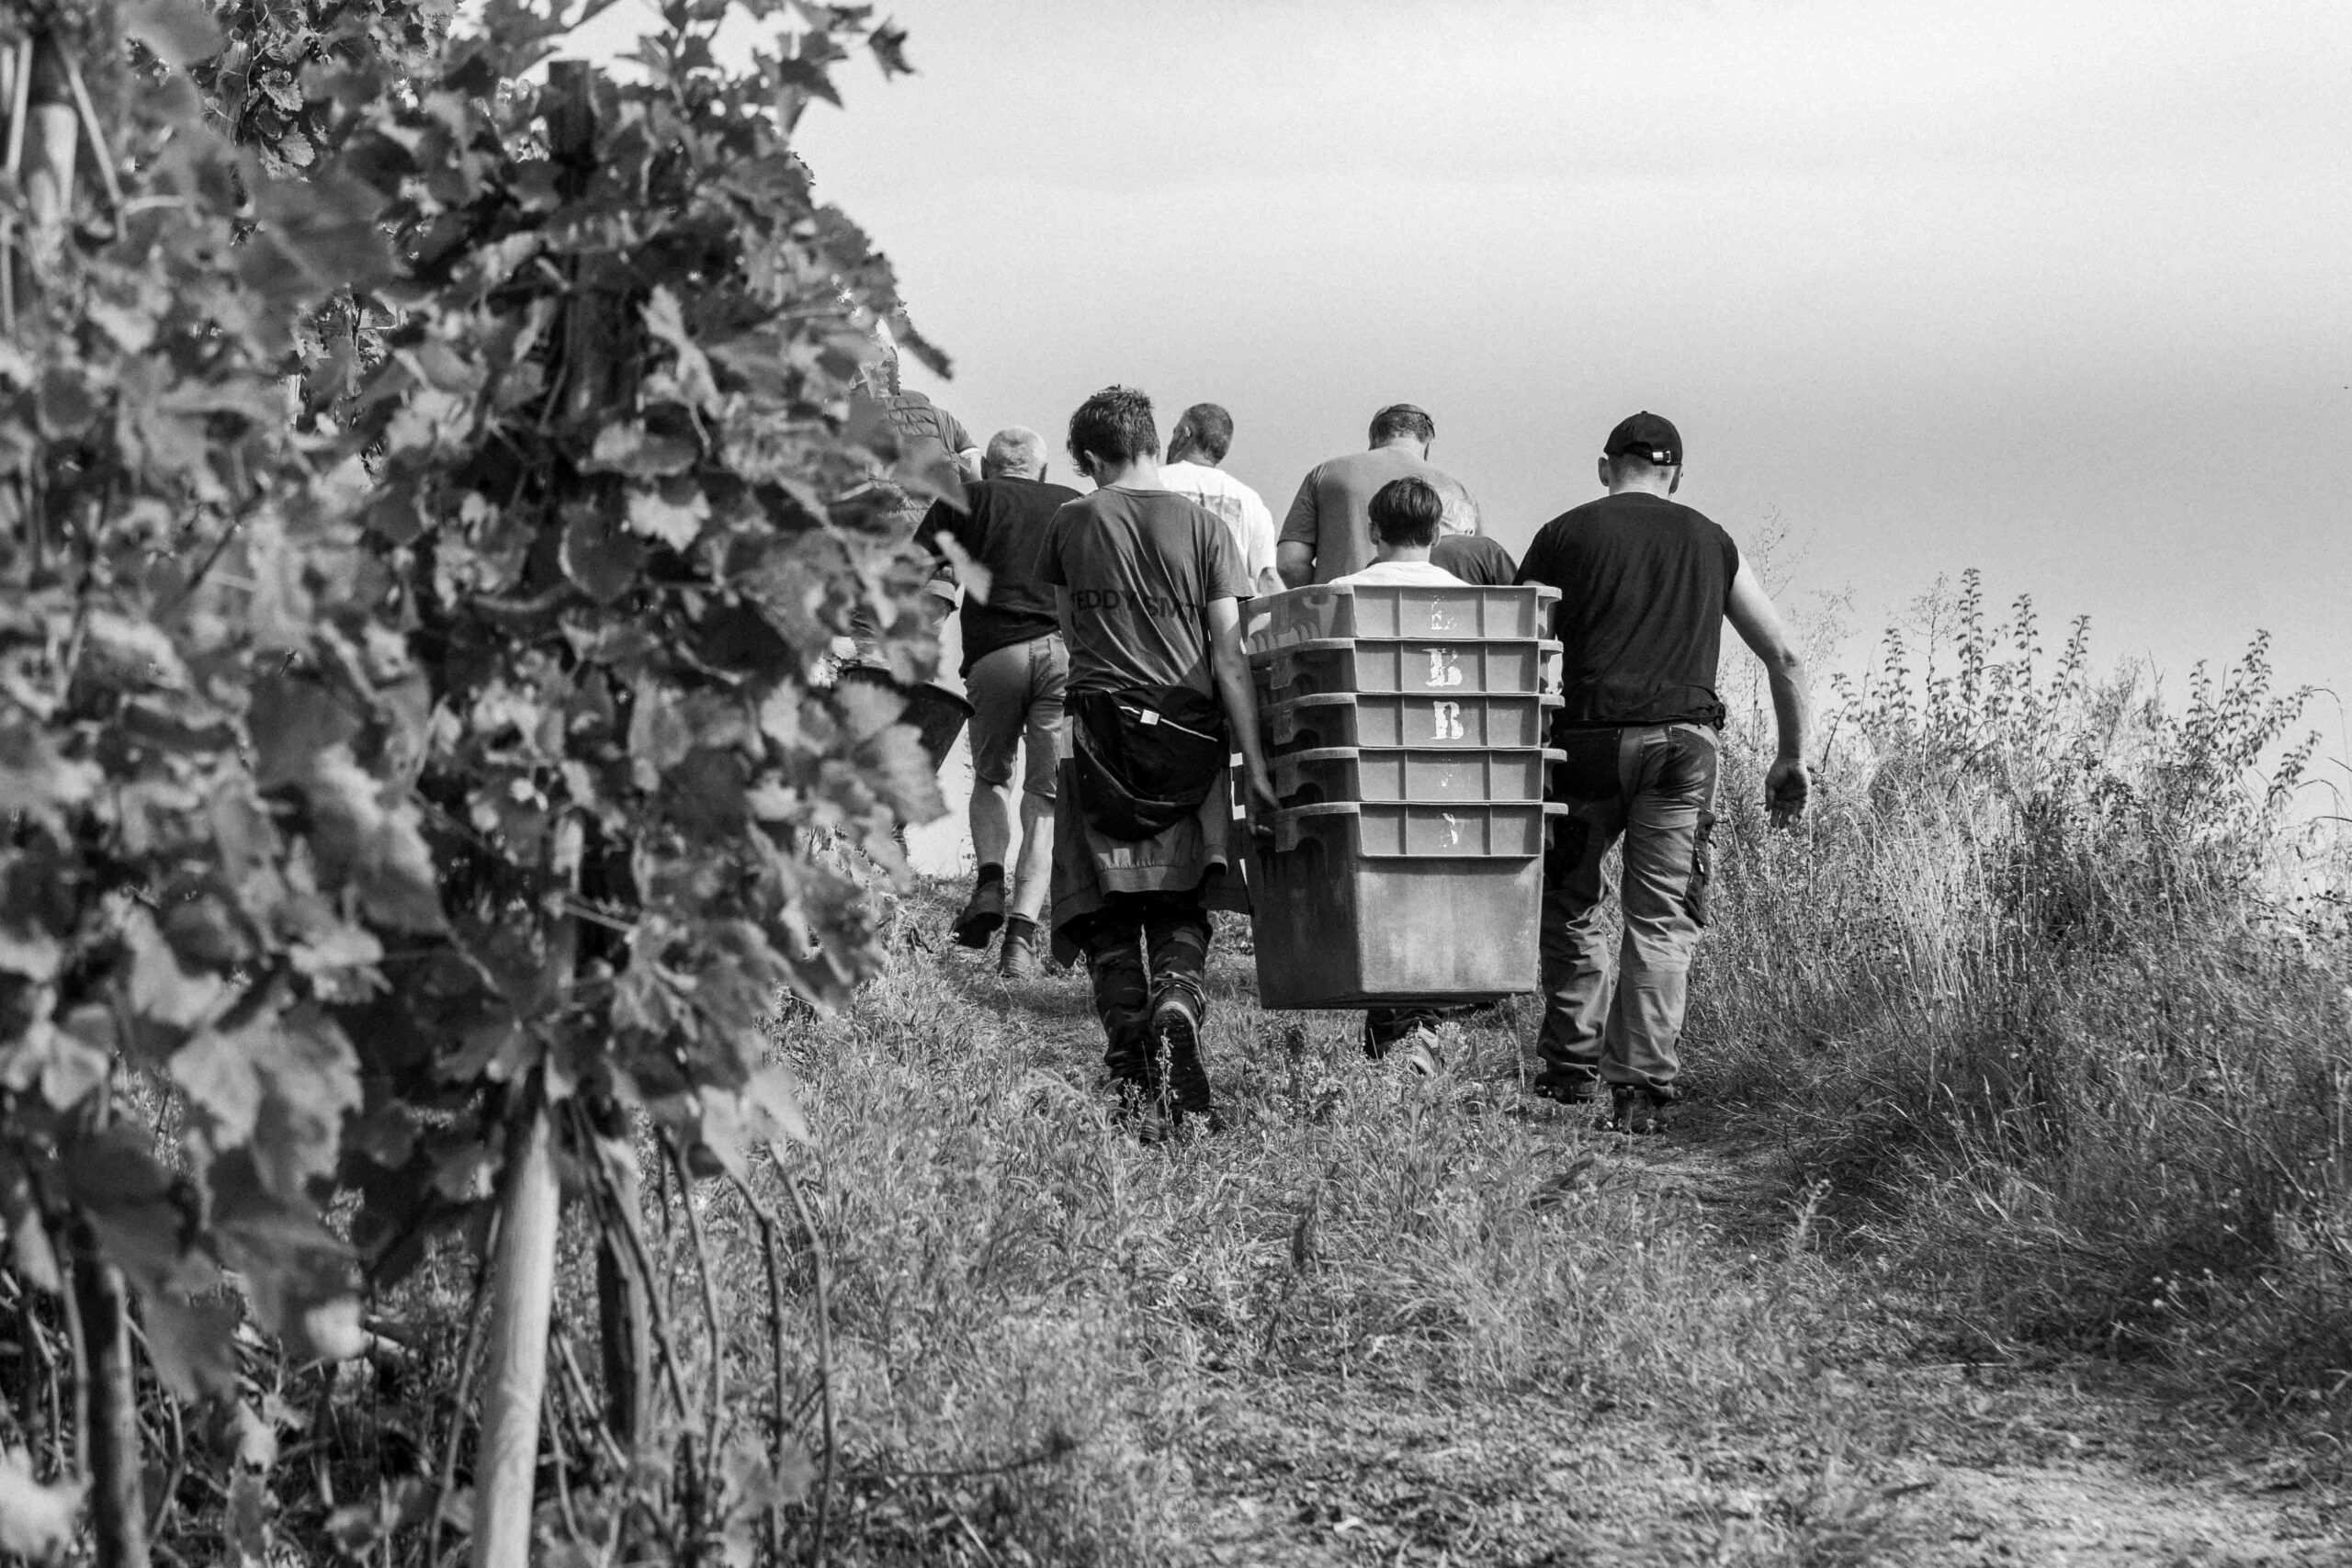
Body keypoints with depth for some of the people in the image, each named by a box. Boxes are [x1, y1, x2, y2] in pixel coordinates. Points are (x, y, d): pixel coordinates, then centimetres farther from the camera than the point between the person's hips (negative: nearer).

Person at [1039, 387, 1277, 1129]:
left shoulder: (1070, 525, 5)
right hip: (1188, 736, 0)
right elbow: (1229, 657, -3)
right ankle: (1175, 1011, -23)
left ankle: (1129, 1072, -3)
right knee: (1182, 908, 5)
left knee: (1108, 912, 4)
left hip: (1101, 729, 0)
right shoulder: (1201, 527, 2)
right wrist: (1256, 762, -3)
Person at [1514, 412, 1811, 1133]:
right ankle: (1642, 1088, -6)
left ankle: (1572, 1067, 14)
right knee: (1662, 921, 2)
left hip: (1591, 738, -1)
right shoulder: (1711, 543, 16)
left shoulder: (1565, 536, 10)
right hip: (1685, 740, 1)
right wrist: (1792, 757, 22)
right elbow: (1783, 656, 16)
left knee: (1571, 902, 16)